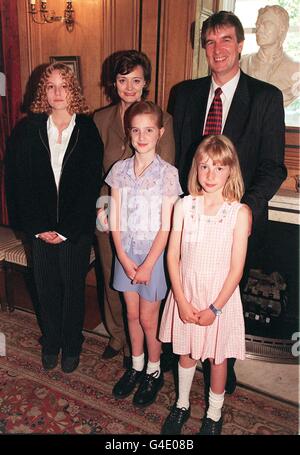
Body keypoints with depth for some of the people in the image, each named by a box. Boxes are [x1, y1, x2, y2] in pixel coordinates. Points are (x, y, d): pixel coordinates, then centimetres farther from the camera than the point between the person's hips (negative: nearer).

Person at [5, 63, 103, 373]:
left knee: (73, 288, 11)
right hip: (40, 228, 2)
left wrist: (67, 229, -11)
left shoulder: (88, 130, -4)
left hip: (76, 229, -1)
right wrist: (38, 227, -8)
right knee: (46, 288, 13)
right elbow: (17, 182, -1)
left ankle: (71, 345, 33)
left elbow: (91, 185, -7)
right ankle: (51, 342, 36)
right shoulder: (27, 130, 1)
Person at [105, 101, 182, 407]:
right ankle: (136, 367, 38)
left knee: (148, 318, 9)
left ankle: (154, 373, 32)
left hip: (153, 252, -3)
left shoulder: (168, 173, -11)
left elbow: (166, 226, -12)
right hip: (125, 251, 4)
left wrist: (147, 265, -13)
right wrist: (124, 258, -8)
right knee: (132, 314, 17)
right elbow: (114, 219, -1)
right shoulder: (119, 170, 0)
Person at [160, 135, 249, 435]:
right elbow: (173, 256, -5)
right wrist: (182, 301, -9)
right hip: (186, 294, 2)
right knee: (186, 352, 20)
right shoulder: (183, 206, -7)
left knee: (217, 357, 15)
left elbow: (237, 268, -11)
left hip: (220, 297, -2)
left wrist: (215, 308, -12)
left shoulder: (239, 213, -13)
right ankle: (182, 405, 44)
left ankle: (214, 415, 40)